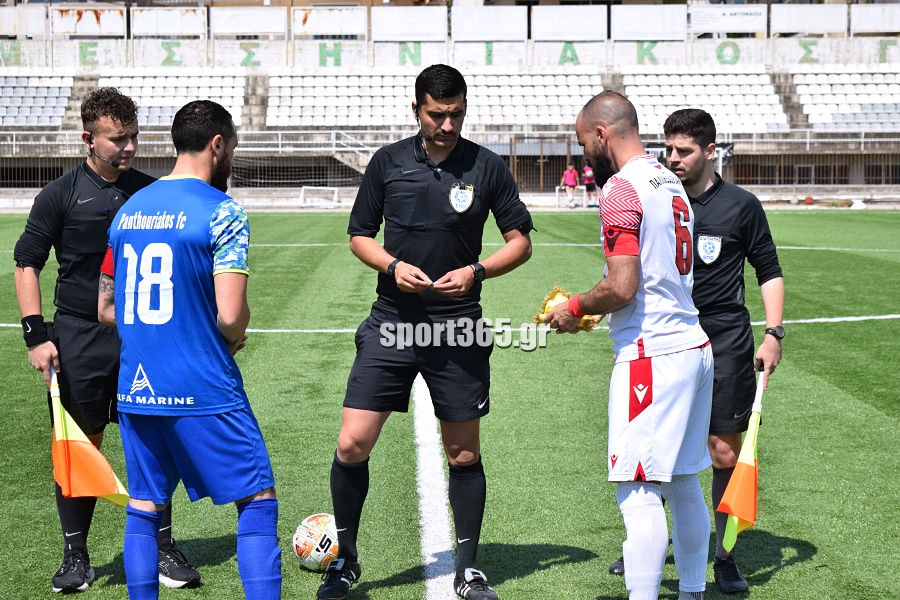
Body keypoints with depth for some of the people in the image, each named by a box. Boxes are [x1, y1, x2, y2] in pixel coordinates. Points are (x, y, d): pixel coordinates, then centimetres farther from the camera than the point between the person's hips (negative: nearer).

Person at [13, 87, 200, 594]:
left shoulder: (151, 191, 6)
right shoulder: (61, 195, -2)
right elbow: (27, 265, 0)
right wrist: (36, 336, -8)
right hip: (79, 338, -2)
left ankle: (163, 549, 15)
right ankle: (76, 556, 16)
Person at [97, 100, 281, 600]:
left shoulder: (130, 208, 11)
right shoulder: (222, 211, -10)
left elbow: (107, 309, 15)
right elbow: (231, 315, -17)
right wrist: (233, 340, 4)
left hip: (135, 389, 7)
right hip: (202, 390, -6)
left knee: (143, 508, 13)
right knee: (258, 501, 2)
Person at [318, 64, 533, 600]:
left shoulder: (488, 167, 1)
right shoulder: (388, 162, 4)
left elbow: (521, 242, 5)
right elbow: (360, 235, 11)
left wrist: (476, 271, -12)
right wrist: (394, 266, -9)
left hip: (458, 331, -1)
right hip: (392, 323, 1)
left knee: (464, 454, 7)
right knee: (352, 444, -5)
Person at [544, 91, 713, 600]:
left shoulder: (622, 188, -13)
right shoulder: (671, 182, 16)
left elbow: (622, 286, -20)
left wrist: (575, 308, -3)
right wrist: (597, 310, 20)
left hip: (652, 356, -10)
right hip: (693, 345, 10)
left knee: (639, 492, -6)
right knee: (683, 482, 16)